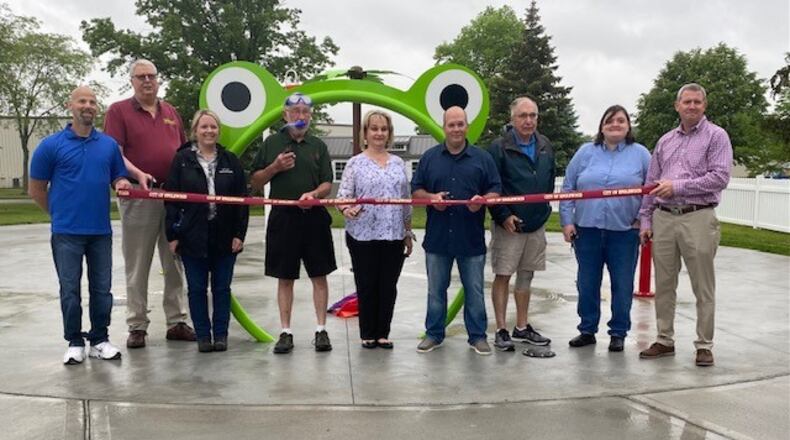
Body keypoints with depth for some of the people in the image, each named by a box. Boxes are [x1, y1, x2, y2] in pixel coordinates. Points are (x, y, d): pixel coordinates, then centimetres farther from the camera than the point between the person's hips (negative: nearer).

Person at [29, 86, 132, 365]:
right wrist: (60, 213, 8)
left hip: (101, 231, 3)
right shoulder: (52, 145, -3)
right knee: (70, 290, 4)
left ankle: (99, 340, 20)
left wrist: (123, 184, -8)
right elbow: (36, 190, 4)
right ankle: (75, 343, 16)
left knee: (102, 289, 8)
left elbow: (118, 178, 15)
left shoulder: (109, 145, 7)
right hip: (67, 232, -3)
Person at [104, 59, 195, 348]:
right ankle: (137, 326, 10)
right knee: (137, 267, 2)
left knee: (175, 264, 9)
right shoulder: (119, 111, 1)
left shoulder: (171, 112, 16)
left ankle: (176, 322, 17)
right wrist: (137, 173, -24)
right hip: (138, 196, -4)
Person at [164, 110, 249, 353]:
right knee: (197, 288, 6)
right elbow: (171, 198, -1)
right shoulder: (182, 160, 1)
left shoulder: (230, 161, 5)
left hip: (225, 236, 1)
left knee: (222, 288, 8)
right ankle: (203, 335, 16)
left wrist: (239, 233, -3)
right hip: (192, 236, -1)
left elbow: (242, 199, 3)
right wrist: (172, 235, -6)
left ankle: (221, 334, 18)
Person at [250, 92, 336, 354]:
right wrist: (275, 167, -10)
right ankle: (286, 333, 13)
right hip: (283, 217, -1)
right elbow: (255, 183, 7)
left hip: (314, 217, 1)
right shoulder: (272, 143, 6)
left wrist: (314, 193, -17)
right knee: (285, 278, 5)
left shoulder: (318, 146, 9)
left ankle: (321, 330, 11)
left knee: (319, 276, 3)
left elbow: (328, 184, 4)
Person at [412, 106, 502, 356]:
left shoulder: (482, 158, 4)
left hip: (472, 239, -1)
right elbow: (415, 190, 8)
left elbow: (496, 190, 3)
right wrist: (430, 197, -13)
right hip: (437, 238, 1)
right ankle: (434, 334, 21)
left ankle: (477, 336, 17)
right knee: (436, 290, 10)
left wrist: (482, 200, -18)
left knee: (474, 291, 6)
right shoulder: (429, 157, 7)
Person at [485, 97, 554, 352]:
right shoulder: (499, 148, -10)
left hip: (537, 224, 6)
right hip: (508, 225, -5)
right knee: (503, 276, 0)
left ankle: (522, 327, 24)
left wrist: (545, 208, 12)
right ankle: (501, 330, 8)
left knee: (526, 276, 13)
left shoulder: (545, 146, 7)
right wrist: (503, 215, -16)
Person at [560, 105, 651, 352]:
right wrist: (567, 221, -1)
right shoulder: (586, 152, 7)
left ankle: (618, 333, 18)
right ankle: (587, 330, 22)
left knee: (622, 285, 6)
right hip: (587, 230, 2)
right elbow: (567, 189, 6)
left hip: (624, 232, -1)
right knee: (587, 283, 9)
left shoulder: (640, 154, 4)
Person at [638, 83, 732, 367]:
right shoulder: (665, 141, 16)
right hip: (663, 219, 5)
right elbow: (651, 183, 17)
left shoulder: (716, 136, 0)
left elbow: (720, 178, -11)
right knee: (663, 284, 10)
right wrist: (645, 219, 11)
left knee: (703, 288, 2)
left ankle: (704, 345, 11)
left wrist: (678, 186, -15)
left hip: (698, 219, -5)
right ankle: (665, 340, 20)